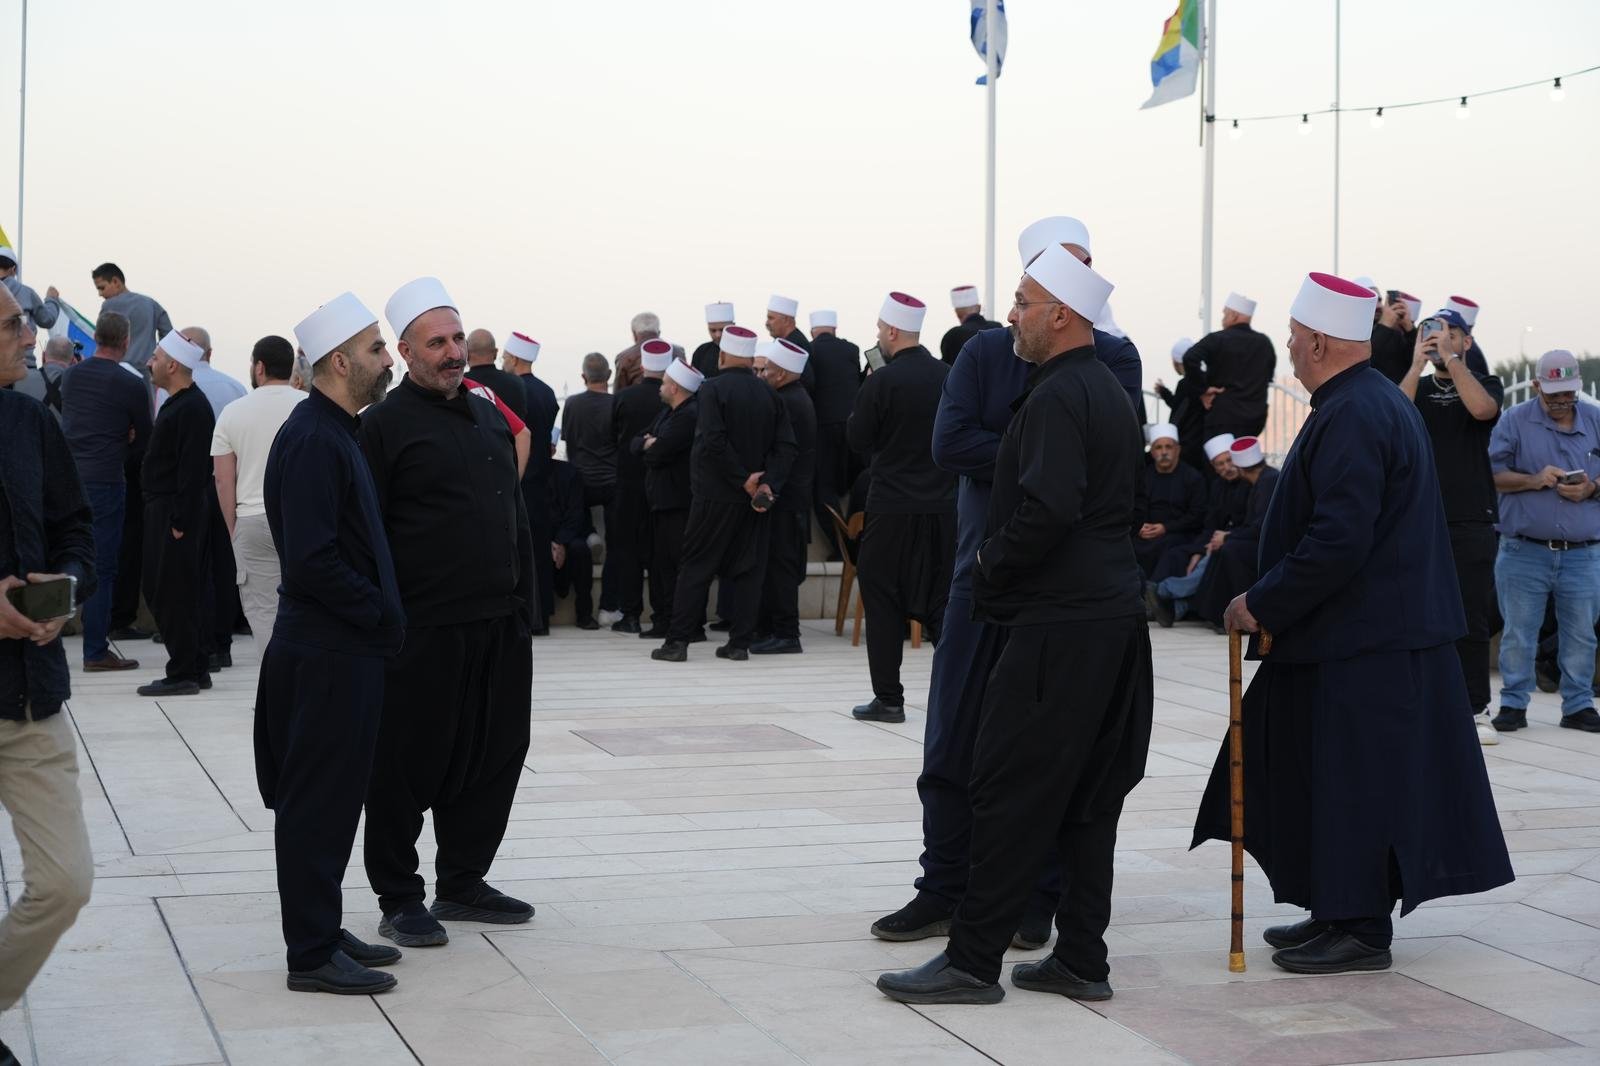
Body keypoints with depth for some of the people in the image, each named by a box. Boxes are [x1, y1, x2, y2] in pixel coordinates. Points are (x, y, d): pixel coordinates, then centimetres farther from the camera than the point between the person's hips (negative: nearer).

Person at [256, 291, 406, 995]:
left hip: (346, 648, 10)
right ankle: (312, 954, 5)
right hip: (327, 653, -10)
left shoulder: (334, 433, 14)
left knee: (334, 798, 15)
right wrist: (380, 613, -15)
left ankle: (322, 931, 25)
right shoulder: (313, 441, -18)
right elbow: (312, 561, -24)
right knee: (319, 800, -2)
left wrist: (381, 611, 13)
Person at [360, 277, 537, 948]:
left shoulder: (489, 416, 16)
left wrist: (525, 603, 15)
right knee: (410, 766, 1)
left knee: (493, 758, 13)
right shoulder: (387, 425, -6)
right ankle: (399, 899, 13)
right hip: (426, 632, -7)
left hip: (500, 625, 7)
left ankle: (463, 883, 26)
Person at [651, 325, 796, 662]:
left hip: (715, 495, -4)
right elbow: (786, 445, -1)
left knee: (696, 567, 1)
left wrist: (744, 480, -13)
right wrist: (768, 484, -7)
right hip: (754, 499, 4)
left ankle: (677, 641, 0)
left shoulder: (713, 389, -10)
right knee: (745, 569, 8)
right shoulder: (769, 395, 6)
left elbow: (713, 442, -20)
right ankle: (739, 643, 7)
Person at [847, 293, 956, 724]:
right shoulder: (948, 377, 2)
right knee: (940, 601, 11)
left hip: (892, 510, -5)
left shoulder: (882, 382, -13)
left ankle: (888, 697, 5)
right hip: (944, 506, 5)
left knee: (883, 601, 5)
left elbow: (857, 439, -4)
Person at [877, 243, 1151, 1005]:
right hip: (1111, 618, 10)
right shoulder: (1109, 391, 15)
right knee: (1086, 795, 11)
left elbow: (1045, 510, -25)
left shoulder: (1056, 398, -15)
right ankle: (1082, 959, 16)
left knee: (1009, 793, -4)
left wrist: (989, 573, -10)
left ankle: (973, 961, 1)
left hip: (1056, 627, -10)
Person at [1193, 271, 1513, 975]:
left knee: (1351, 781, -2)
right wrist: (1271, 600, 19)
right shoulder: (1381, 401, 14)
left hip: (1363, 644, -10)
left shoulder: (1350, 418, -20)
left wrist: (1262, 606, -18)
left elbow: (1337, 542, -26)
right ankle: (1341, 913, 23)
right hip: (1387, 623, 10)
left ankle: (1361, 930, 5)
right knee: (1330, 780, 15)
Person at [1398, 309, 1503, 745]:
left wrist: (1450, 357, -16)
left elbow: (1482, 408, -17)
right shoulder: (1416, 386, 11)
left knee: (1472, 618, -1)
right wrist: (1418, 364, -14)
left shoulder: (1486, 384, 7)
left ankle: (1475, 708, 4)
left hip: (1472, 519, -2)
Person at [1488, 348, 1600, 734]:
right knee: (1518, 634, 2)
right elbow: (1494, 476, -1)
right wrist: (1533, 480, -16)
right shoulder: (1514, 421, 2)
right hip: (1524, 552, -2)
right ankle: (1513, 704, 11)